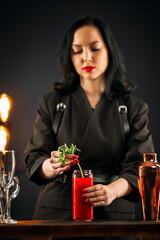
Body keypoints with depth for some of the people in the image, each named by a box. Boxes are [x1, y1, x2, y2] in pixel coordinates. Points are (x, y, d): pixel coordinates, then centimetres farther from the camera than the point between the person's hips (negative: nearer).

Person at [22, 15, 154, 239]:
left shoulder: (135, 108, 5)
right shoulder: (51, 103, 8)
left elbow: (140, 167, -5)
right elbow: (33, 160, 2)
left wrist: (113, 190, -27)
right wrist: (52, 166, -23)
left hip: (113, 213, 0)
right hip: (56, 211, 1)